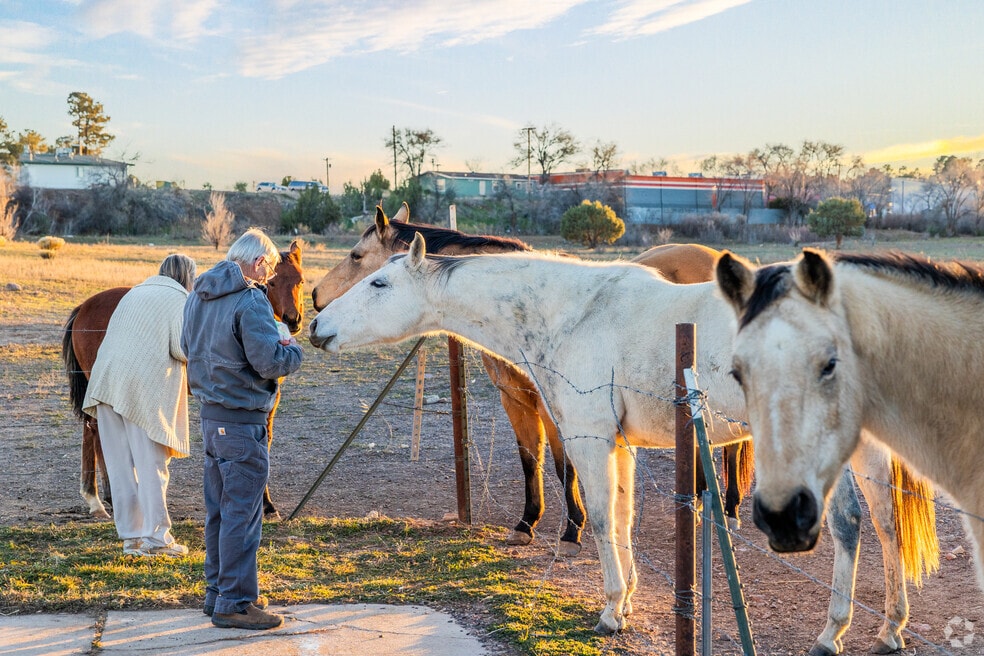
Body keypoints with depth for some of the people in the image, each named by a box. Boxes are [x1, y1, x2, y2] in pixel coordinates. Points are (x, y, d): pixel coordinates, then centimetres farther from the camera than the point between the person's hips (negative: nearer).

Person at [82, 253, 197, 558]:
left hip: (106, 381, 6)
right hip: (144, 390, -6)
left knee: (120, 465, 9)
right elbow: (183, 350, -10)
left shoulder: (133, 293, 22)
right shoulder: (180, 301, 0)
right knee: (151, 465, 0)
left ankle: (131, 536, 14)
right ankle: (157, 538, 3)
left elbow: (116, 336, 20)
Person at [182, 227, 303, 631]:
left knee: (218, 510, 17)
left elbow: (188, 347, 21)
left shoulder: (197, 296, 10)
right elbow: (271, 362, -21)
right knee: (242, 514, -2)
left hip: (210, 415, 9)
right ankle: (234, 603, 3)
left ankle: (217, 591, 27)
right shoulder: (250, 301, -18)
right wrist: (293, 350, -2)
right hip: (243, 421, -9)